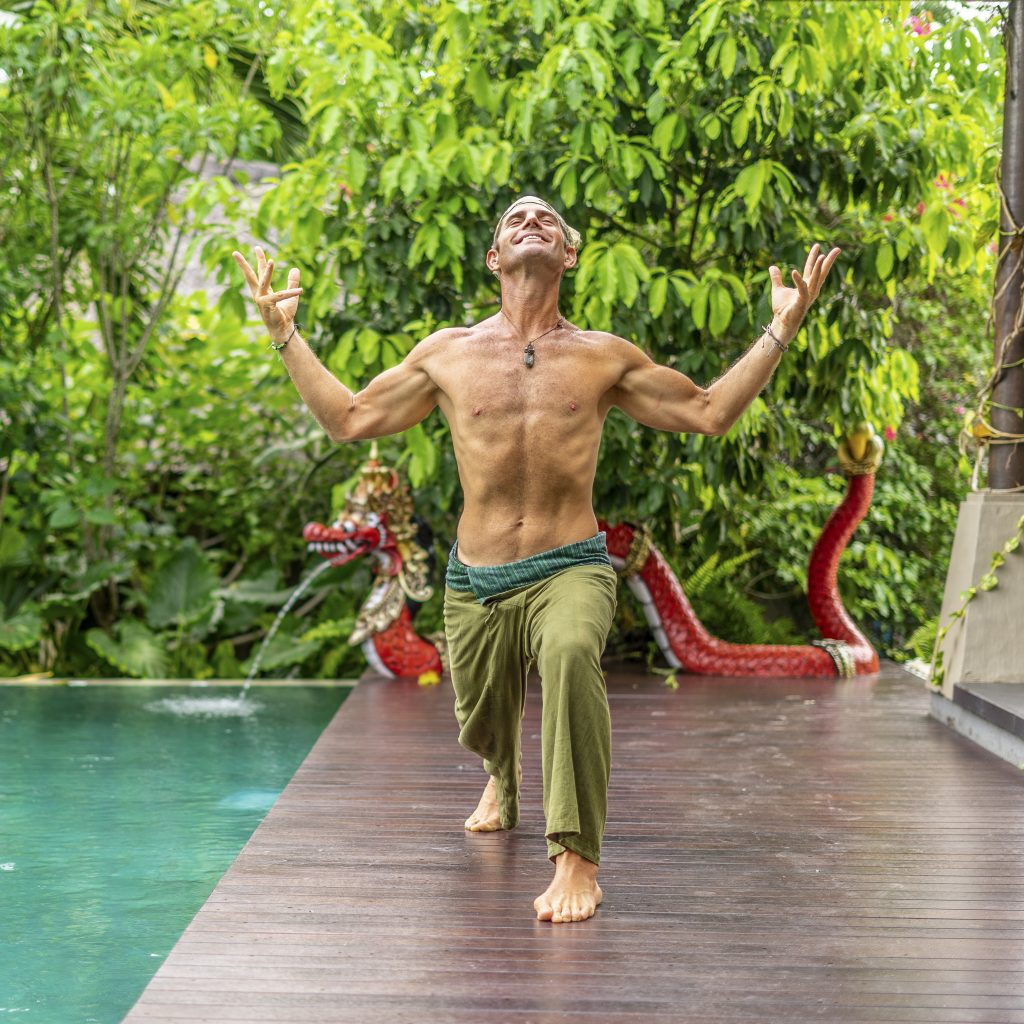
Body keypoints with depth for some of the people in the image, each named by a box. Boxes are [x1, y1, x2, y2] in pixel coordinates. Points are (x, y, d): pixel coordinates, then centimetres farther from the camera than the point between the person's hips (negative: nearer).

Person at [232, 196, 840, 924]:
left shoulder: (603, 358, 6)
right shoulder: (449, 354, 7)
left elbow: (711, 413, 11)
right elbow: (349, 419, 13)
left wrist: (781, 330, 5)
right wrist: (286, 335, 10)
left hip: (571, 570, -2)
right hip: (476, 583, 3)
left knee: (571, 651, -36)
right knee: (481, 727, 17)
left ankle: (578, 858, -31)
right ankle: (503, 779, 58)